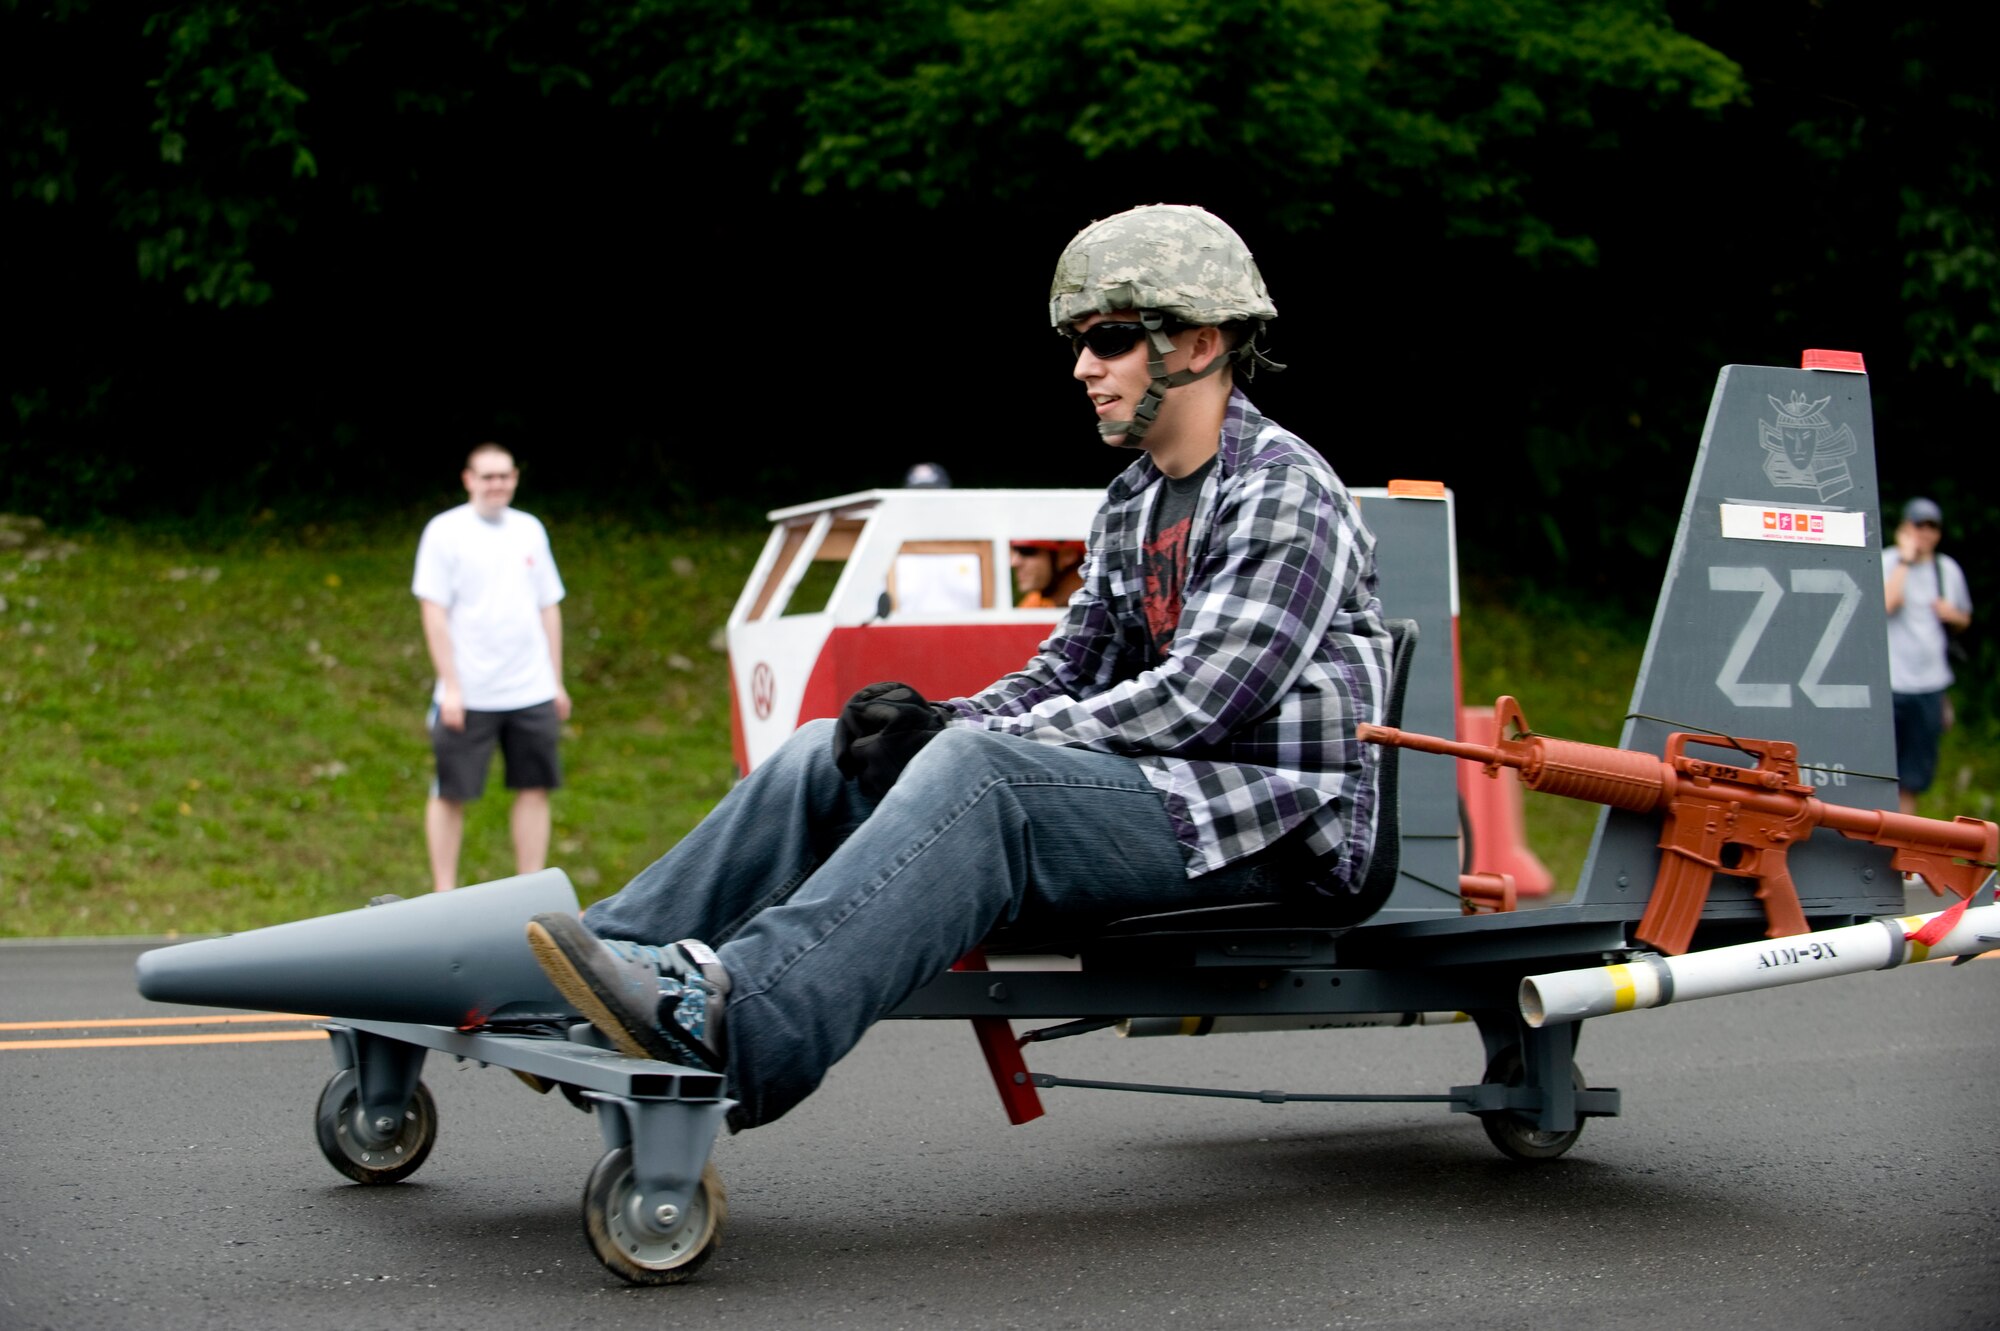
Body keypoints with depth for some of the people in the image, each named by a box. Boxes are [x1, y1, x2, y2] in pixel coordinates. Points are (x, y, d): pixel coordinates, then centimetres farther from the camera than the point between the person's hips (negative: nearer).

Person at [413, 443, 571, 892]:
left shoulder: (530, 530, 12)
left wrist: (556, 682, 13)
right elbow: (434, 613, -6)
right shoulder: (445, 531, -3)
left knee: (535, 787, 4)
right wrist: (451, 685, -12)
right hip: (468, 694, -4)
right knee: (450, 793, 1)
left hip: (532, 692, 4)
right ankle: (444, 894, 11)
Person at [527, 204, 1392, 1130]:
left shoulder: (1285, 491, -10)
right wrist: (933, 723, -6)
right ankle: (621, 955, -11)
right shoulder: (1129, 507, 18)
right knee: (828, 757, -1)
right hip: (1155, 791, 9)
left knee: (976, 771, -34)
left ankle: (730, 1024, -49)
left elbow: (1196, 699, -20)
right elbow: (1064, 674, 15)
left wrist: (963, 738, -18)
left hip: (1273, 821, -9)